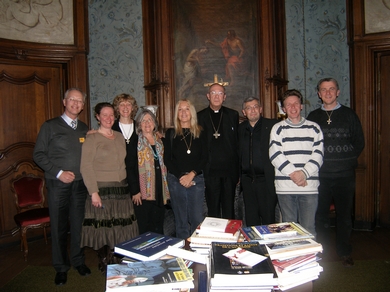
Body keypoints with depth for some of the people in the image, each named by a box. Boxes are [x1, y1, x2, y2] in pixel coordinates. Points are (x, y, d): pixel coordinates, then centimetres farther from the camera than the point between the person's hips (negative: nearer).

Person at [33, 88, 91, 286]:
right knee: (59, 226, 6)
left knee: (78, 224, 9)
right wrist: (59, 173, -12)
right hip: (58, 184, -2)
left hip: (80, 184, 3)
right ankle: (61, 267, 21)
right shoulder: (50, 126, 0)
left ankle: (78, 261, 26)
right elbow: (39, 154, -4)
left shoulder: (84, 129, 10)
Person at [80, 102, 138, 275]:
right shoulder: (92, 138, -6)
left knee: (120, 227, 9)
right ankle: (105, 265, 21)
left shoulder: (120, 137, 12)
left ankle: (116, 263, 26)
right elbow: (86, 167, -12)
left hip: (121, 189, 6)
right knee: (102, 228, 3)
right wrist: (93, 192, -17)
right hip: (102, 190, -5)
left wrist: (130, 187, 11)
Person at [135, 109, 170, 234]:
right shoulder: (136, 142, -3)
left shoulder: (159, 140, 13)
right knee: (145, 226, 1)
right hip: (144, 192, -5)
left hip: (160, 191, 5)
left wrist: (166, 191, 13)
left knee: (159, 226, 12)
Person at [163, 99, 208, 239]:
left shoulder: (200, 133, 8)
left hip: (196, 180, 0)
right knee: (181, 219, 7)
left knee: (197, 219, 0)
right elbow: (167, 159, 2)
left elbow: (204, 158, 3)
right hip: (176, 180, 0)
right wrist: (180, 177, -9)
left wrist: (191, 174, -11)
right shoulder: (171, 133, 6)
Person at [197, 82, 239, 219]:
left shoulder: (233, 115, 7)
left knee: (229, 209, 12)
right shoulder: (200, 117, 4)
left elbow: (238, 142, 5)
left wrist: (238, 170, -1)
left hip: (229, 171, 1)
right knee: (213, 210, 9)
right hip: (210, 171, -1)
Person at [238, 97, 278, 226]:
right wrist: (239, 176, 8)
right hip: (247, 180, 4)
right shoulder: (241, 128, 11)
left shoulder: (272, 125, -2)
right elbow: (239, 154, 13)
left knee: (268, 218, 4)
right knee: (250, 219, 11)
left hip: (266, 180, -4)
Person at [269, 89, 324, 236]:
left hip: (309, 186, 1)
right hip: (285, 187, 0)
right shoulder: (278, 128, 7)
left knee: (309, 228, 2)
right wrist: (292, 173, -13)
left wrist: (304, 172, -12)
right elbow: (275, 154, -3)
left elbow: (318, 154, 2)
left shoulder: (314, 128, 11)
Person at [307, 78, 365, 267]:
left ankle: (344, 252, 22)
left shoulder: (349, 115, 6)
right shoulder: (313, 117, 9)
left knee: (344, 214, 8)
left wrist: (347, 160, -1)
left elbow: (359, 142, 7)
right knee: (321, 214, 7)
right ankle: (322, 251, 20)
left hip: (344, 174, -1)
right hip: (321, 175, 1)